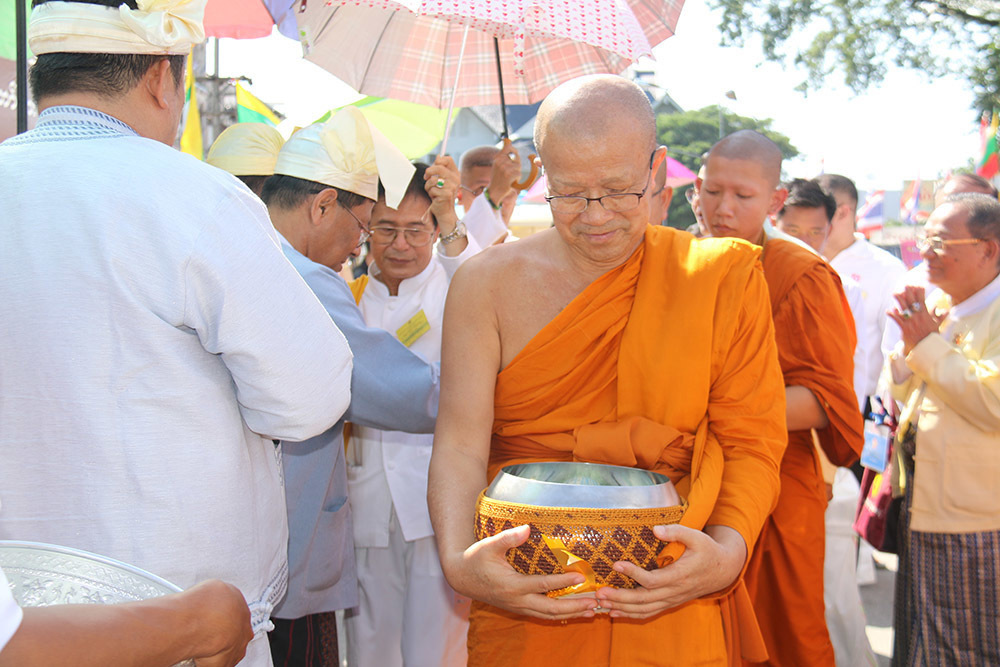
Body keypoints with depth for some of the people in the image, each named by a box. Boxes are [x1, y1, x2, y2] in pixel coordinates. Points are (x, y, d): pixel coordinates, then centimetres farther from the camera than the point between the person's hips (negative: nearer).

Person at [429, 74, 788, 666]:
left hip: (675, 608, 0)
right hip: (523, 604, 0)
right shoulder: (489, 283, -2)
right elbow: (461, 444, -8)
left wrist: (728, 550, -21)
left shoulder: (724, 278, -2)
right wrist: (458, 560, -26)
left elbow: (751, 443, -2)